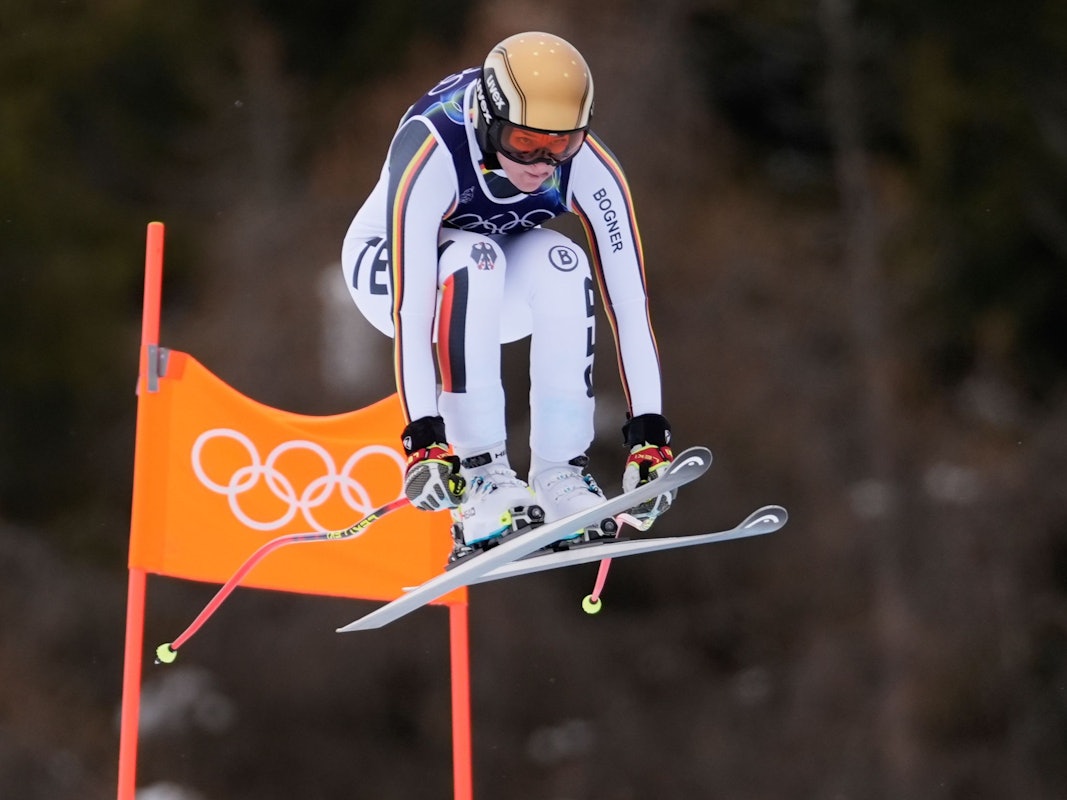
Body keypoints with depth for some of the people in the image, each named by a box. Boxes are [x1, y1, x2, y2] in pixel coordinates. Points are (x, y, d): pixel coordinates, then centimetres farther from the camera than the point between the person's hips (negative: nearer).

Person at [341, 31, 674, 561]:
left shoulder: (590, 167, -26)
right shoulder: (431, 153, -37)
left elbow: (629, 300, -26)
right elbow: (409, 305, -40)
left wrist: (649, 433, -32)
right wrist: (424, 437, -46)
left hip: (499, 285, 3)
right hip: (386, 269, -3)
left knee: (562, 265, -30)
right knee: (473, 260, -36)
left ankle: (559, 476, -25)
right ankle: (480, 477, -32)